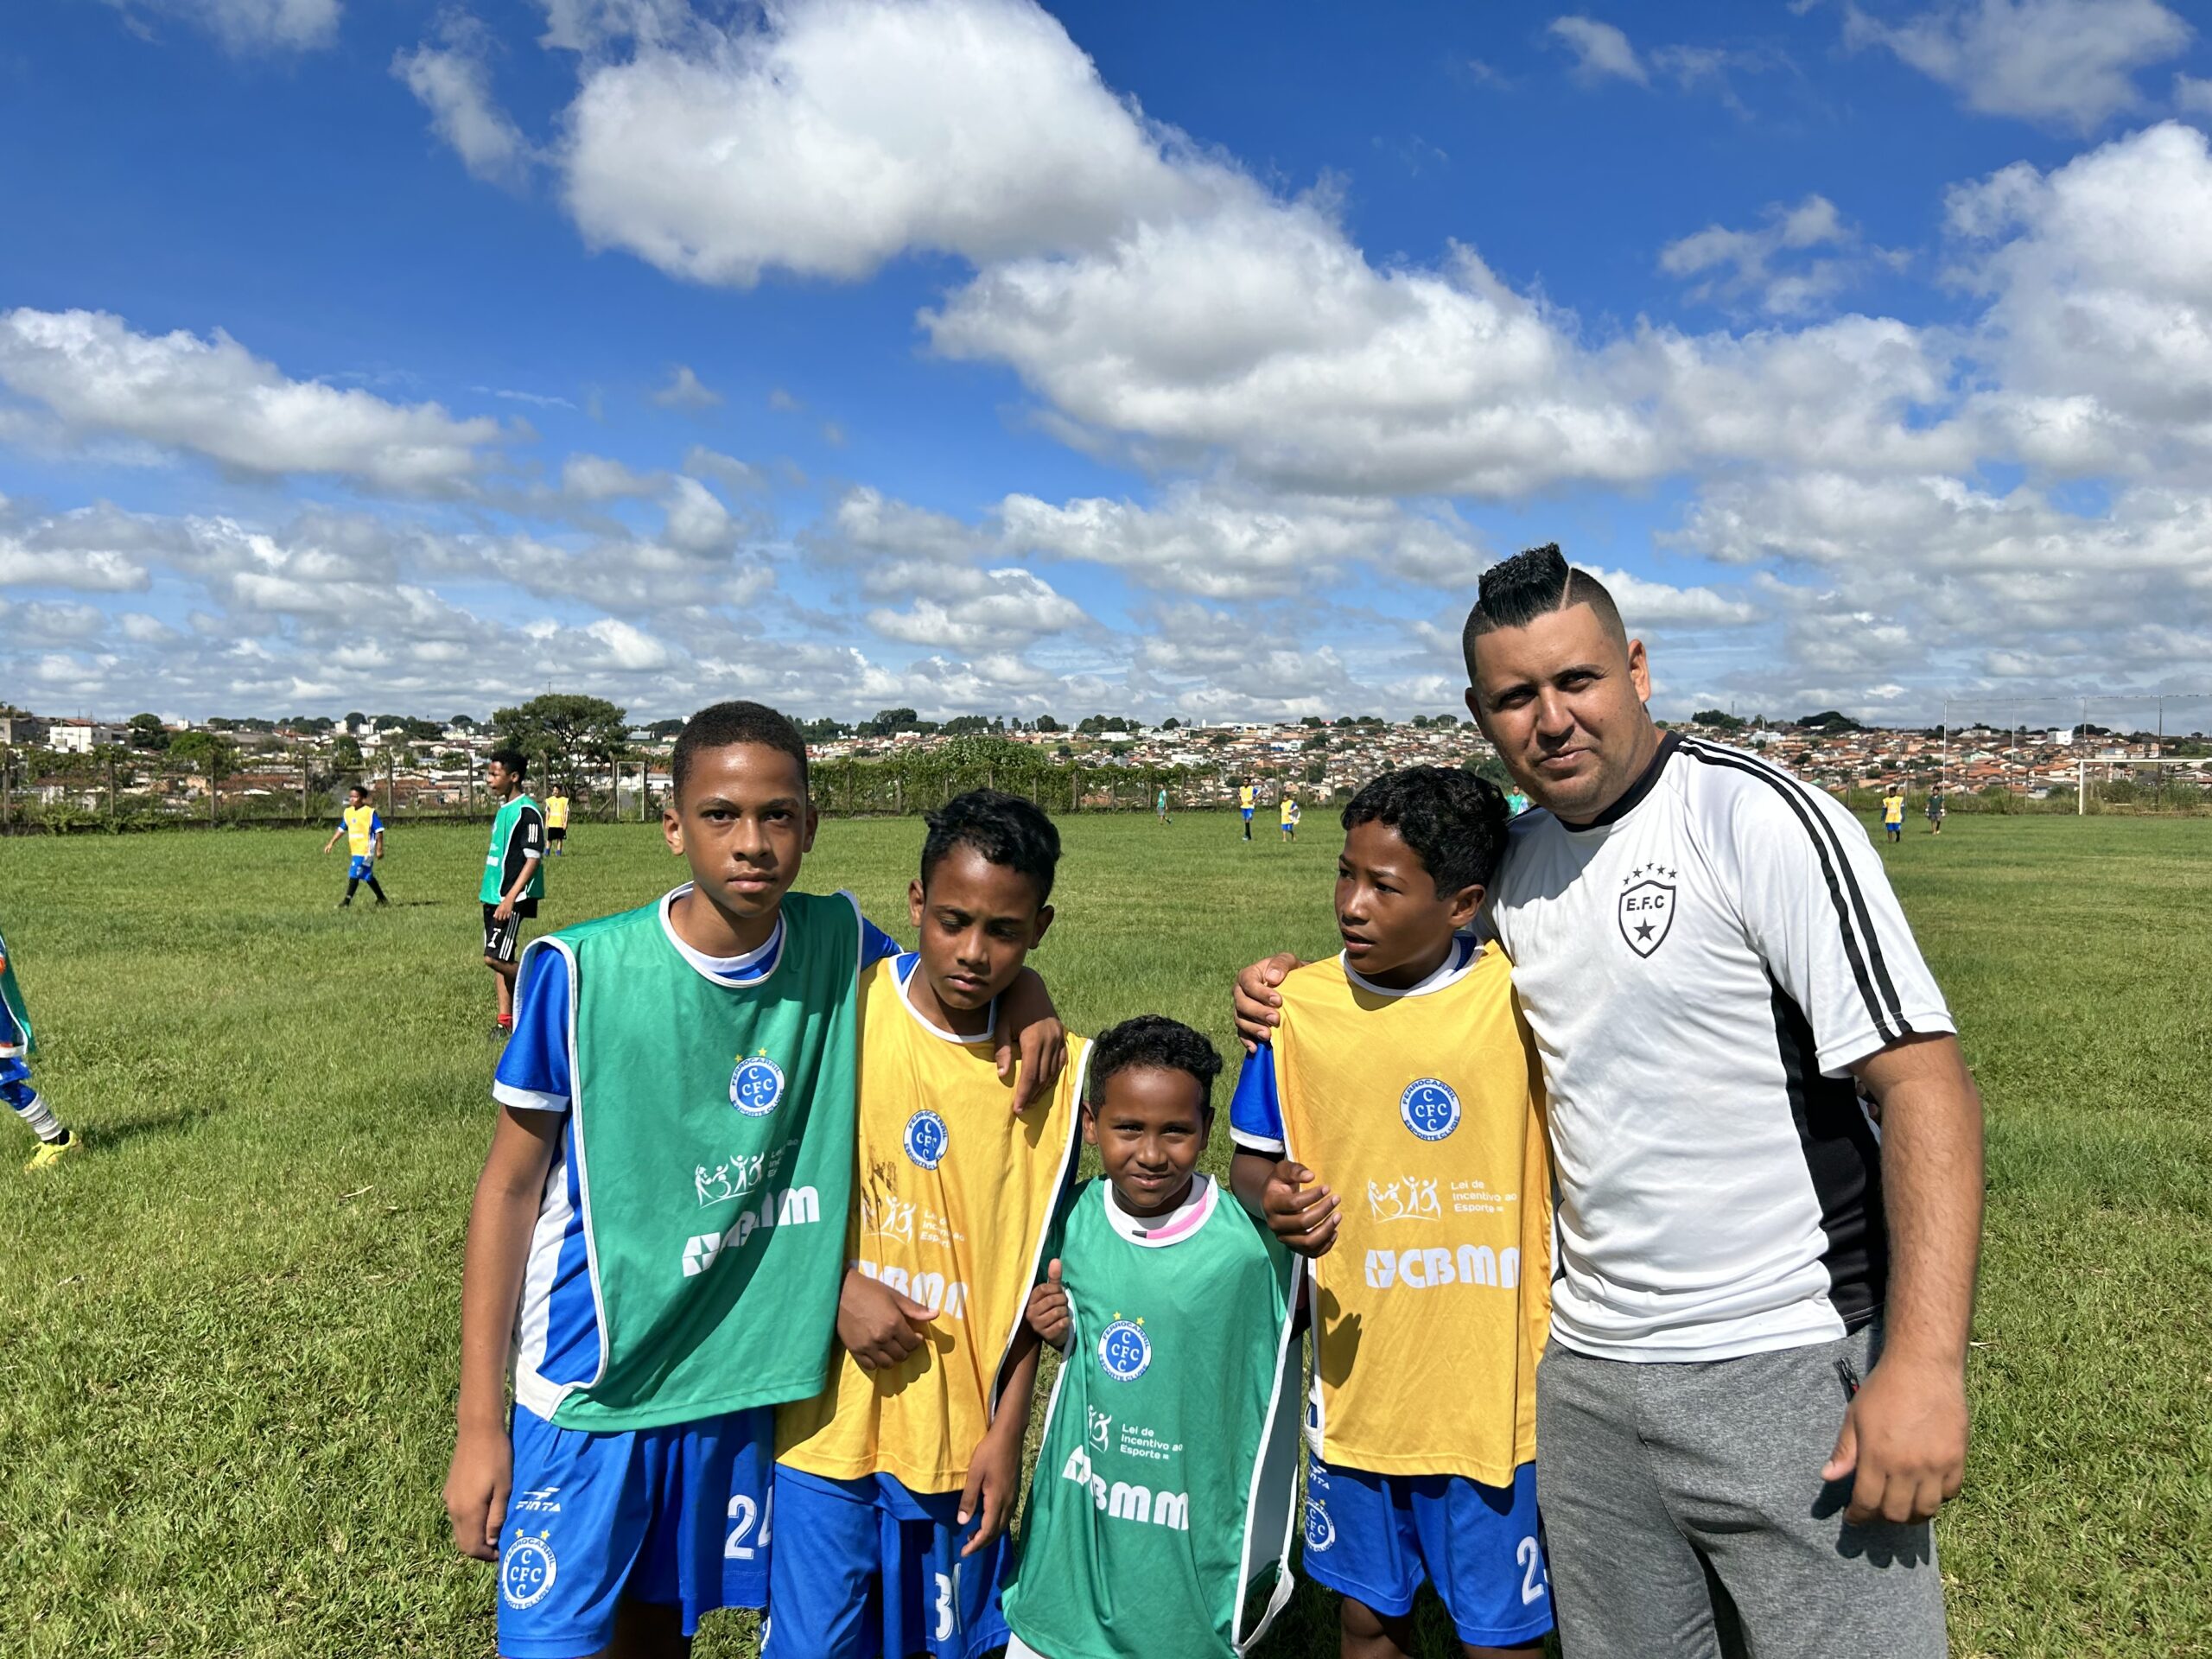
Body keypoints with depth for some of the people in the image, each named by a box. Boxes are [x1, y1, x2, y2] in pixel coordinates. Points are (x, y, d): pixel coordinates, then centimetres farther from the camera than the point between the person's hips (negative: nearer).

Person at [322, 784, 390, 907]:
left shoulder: (370, 812, -9)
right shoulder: (347, 812, 11)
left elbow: (379, 831, -9)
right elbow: (341, 829, 21)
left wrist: (379, 848, -12)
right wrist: (331, 843, 16)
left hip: (365, 849, -7)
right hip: (355, 850, 7)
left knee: (354, 874, -13)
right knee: (368, 876, 13)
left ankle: (347, 900, -9)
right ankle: (382, 898, 24)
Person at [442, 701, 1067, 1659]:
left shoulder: (836, 944, -8)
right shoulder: (581, 972, -16)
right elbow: (510, 1187, -7)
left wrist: (1025, 1008, -14)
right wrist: (479, 1426, -6)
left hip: (743, 1381, 3)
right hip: (589, 1393, -3)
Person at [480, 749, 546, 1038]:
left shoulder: (527, 811, -14)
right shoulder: (503, 809, 14)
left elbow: (534, 859, -19)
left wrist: (510, 898, -23)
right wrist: (487, 884, 22)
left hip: (513, 898, -9)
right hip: (493, 896, 9)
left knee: (495, 958, -12)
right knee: (500, 960, 9)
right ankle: (506, 1021, 15)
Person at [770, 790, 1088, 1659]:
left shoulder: (1048, 1067, -6)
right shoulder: (842, 1008, -10)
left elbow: (1031, 1266, 0)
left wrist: (1008, 1430, 0)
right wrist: (840, 1284, -12)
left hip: (963, 1431, 1)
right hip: (830, 1415, -1)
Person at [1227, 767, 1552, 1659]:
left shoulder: (1526, 996, -11)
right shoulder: (1299, 1005, -7)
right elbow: (1250, 1159, 3)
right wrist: (1271, 1201, -19)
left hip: (1500, 1393, -2)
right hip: (1355, 1386, 2)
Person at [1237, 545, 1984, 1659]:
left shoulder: (1758, 817, -13)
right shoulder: (1513, 863, 6)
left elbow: (1921, 1080, -17)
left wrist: (1926, 1361, -23)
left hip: (1792, 1369, -5)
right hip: (1587, 1376, 6)